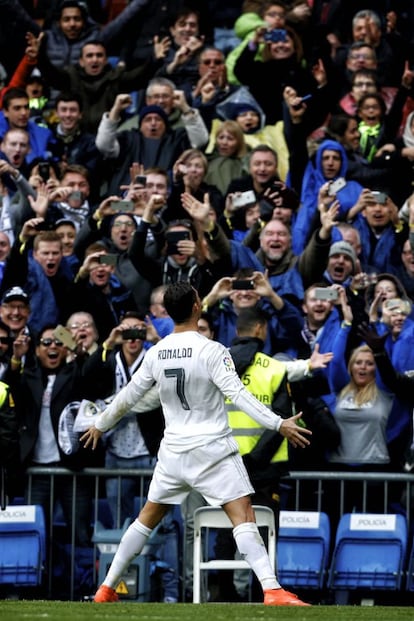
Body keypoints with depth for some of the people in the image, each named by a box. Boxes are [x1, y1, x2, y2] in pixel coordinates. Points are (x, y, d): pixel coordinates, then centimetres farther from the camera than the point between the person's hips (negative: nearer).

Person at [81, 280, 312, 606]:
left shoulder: (156, 354, 4)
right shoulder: (211, 351, -12)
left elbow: (128, 396, 13)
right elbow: (238, 394, -20)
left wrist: (100, 425, 29)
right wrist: (279, 424, -23)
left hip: (173, 451, 5)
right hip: (212, 450, -5)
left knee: (148, 517, 19)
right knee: (244, 516, -10)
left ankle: (107, 588, 22)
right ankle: (272, 591, -25)